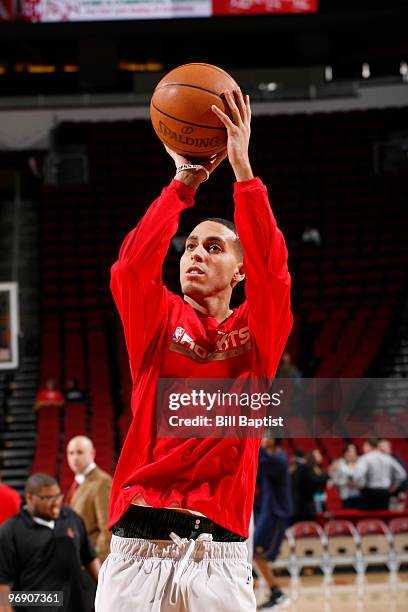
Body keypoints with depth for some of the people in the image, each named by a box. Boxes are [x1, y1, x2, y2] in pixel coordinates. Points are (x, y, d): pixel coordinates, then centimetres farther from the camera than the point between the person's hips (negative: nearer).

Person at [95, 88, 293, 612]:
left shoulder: (257, 333, 10)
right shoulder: (159, 324, 12)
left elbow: (273, 272, -7)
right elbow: (131, 269, -8)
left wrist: (242, 167, -12)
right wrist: (184, 182, -10)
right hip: (138, 544, 0)